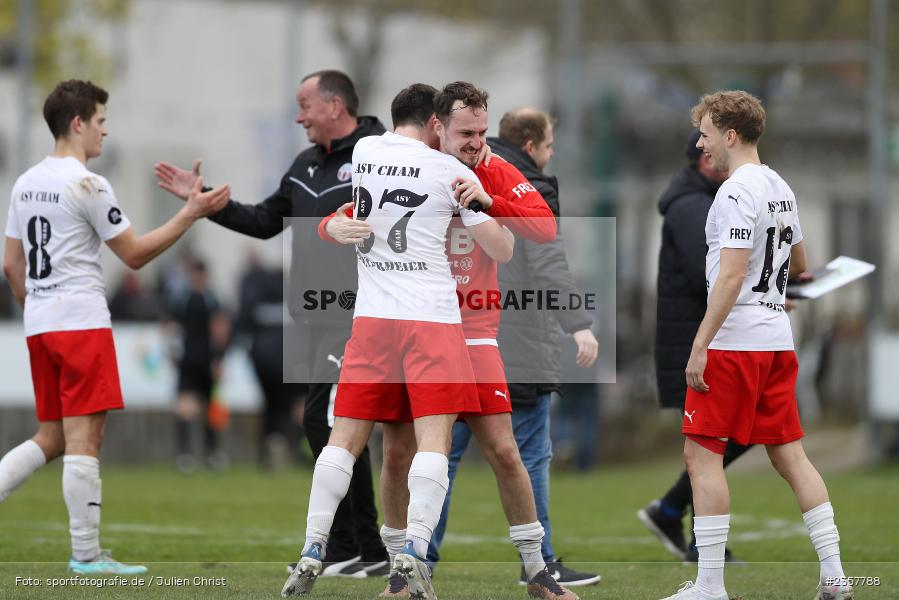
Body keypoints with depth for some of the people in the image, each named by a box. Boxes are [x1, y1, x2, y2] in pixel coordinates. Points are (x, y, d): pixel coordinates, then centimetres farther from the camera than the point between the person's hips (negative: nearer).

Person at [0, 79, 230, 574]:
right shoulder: (88, 186, -10)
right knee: (83, 437, -6)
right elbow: (135, 254, -6)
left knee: (52, 438, 14)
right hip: (81, 321, -8)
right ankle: (86, 555, -5)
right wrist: (191, 214, -2)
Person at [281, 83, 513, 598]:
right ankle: (415, 549, -19)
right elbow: (502, 250, 3)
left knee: (345, 438, 7)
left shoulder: (362, 151, 8)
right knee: (434, 439, -5)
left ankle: (313, 552, 2)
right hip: (433, 319, -3)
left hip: (372, 318, 3)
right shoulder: (450, 171, -2)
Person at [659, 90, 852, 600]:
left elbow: (732, 275, -21)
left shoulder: (736, 192, -14)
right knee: (788, 454, 11)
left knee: (703, 454, -4)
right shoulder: (780, 189, 14)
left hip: (734, 343, -9)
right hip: (777, 341, 9)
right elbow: (799, 264, 26)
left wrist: (699, 347, -20)